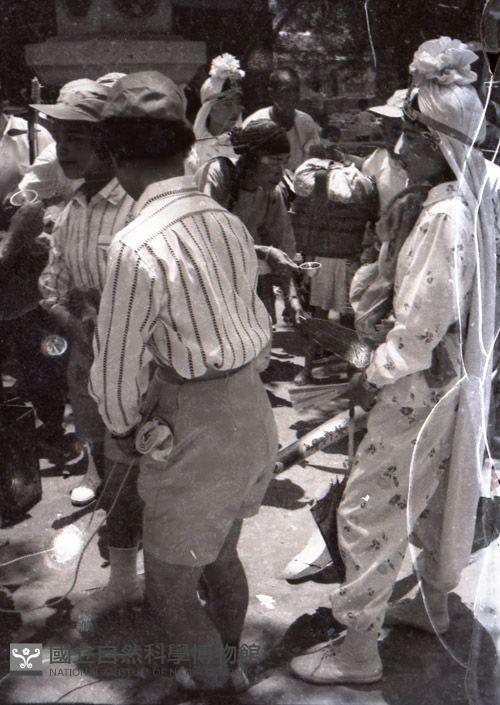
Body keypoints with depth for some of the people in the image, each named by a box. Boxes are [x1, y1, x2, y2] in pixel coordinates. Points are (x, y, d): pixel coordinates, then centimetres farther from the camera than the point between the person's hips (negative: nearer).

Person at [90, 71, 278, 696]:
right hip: (251, 414, 8)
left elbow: (117, 365, -15)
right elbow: (258, 325, 7)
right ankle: (229, 665, 50)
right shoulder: (228, 223, 0)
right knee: (220, 557, 28)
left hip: (195, 433, -8)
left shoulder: (137, 246, -23)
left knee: (169, 594, 13)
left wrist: (123, 427, 4)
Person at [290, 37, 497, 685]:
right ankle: (432, 604, 45)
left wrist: (374, 377, -14)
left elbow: (422, 322, -24)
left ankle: (356, 651, 16)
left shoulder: (447, 215, -25)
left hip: (422, 388, -9)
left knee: (368, 513, 2)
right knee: (437, 498, 24)